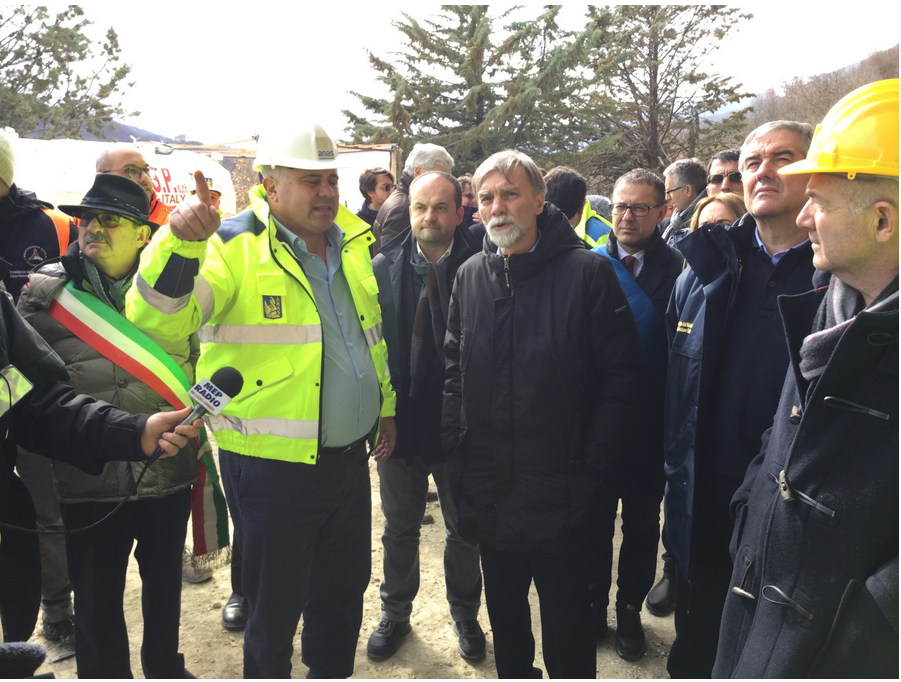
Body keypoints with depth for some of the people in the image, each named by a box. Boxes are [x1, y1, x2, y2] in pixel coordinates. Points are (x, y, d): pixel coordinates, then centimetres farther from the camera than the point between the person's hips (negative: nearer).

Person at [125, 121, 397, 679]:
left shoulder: (352, 242, 8)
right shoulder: (236, 247, -12)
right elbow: (158, 321, -23)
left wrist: (385, 406, 18)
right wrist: (179, 240, -38)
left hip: (350, 458, 6)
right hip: (274, 466, -6)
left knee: (344, 592, 23)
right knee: (275, 609, 12)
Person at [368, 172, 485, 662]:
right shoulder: (383, 267, -3)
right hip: (400, 420, 2)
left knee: (464, 530, 17)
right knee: (399, 528, 19)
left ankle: (465, 613, 41)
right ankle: (395, 613, 41)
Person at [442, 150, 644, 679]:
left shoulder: (588, 272, -10)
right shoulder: (471, 276, 5)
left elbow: (621, 375, -10)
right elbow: (454, 371, 10)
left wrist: (592, 465, -12)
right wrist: (456, 447, 3)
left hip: (561, 491, -4)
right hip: (489, 490, 5)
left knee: (566, 618, 11)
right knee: (504, 613, 21)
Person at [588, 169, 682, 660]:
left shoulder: (677, 269, -7)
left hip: (651, 422, -1)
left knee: (642, 523, 15)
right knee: (596, 518, 16)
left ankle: (630, 610, 36)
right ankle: (594, 606, 36)